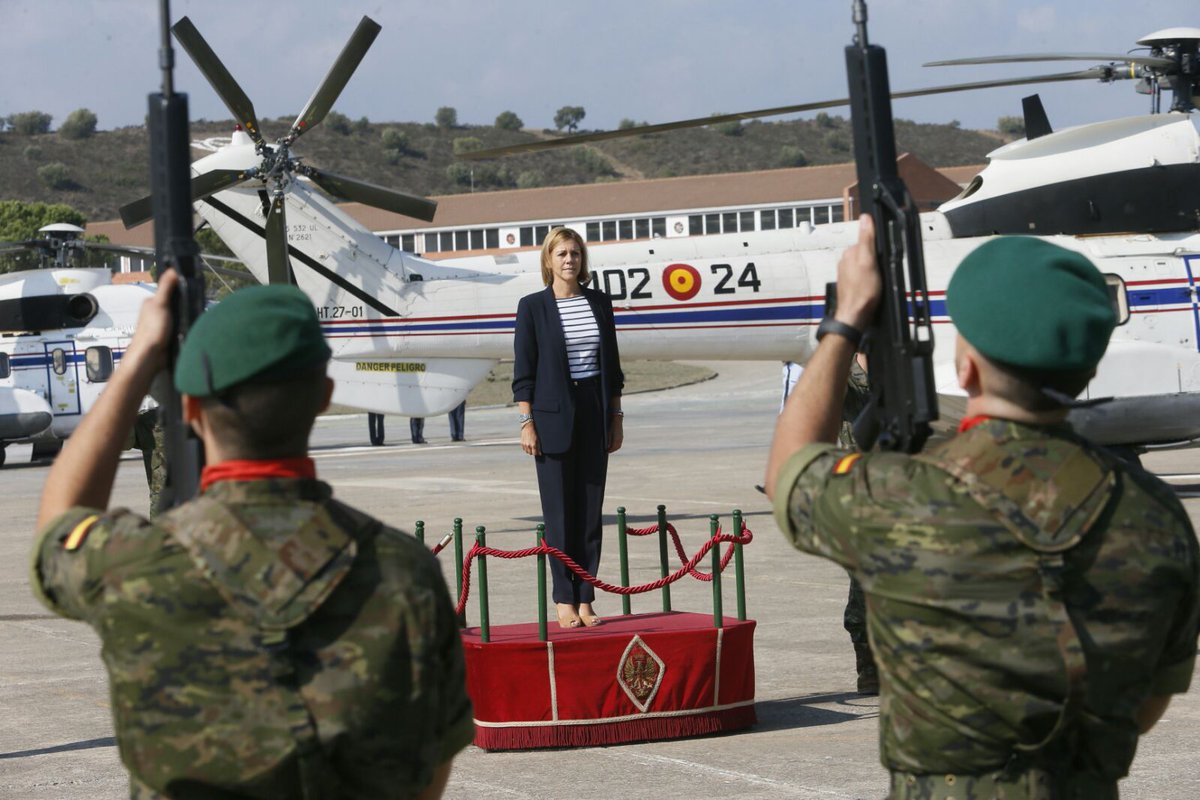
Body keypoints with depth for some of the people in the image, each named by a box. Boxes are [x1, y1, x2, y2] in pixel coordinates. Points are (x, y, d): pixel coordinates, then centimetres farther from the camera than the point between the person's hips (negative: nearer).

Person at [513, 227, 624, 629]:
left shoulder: (599, 303, 9)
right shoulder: (533, 306, -2)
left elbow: (612, 365, 13)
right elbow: (523, 370, -3)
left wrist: (616, 417, 10)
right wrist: (527, 423, -8)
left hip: (594, 413, 4)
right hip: (553, 415, -4)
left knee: (591, 508, 3)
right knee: (559, 511, -2)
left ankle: (585, 599, 8)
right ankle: (564, 599, 4)